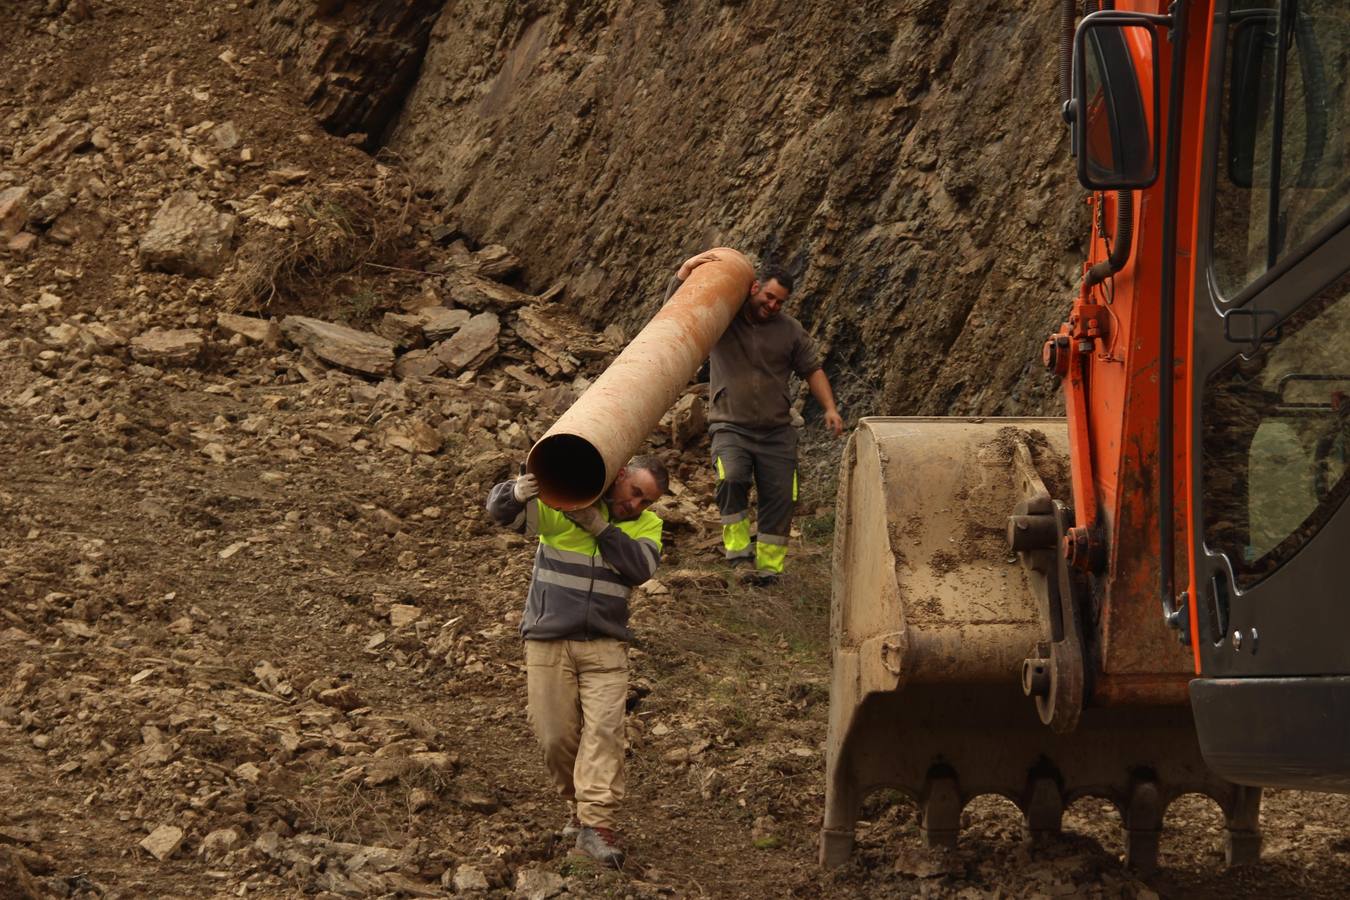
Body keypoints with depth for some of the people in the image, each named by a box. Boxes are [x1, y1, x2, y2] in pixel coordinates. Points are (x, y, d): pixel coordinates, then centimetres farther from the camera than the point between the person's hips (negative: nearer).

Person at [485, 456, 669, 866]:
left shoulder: (647, 524, 9)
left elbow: (643, 566, -10)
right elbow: (500, 511, -8)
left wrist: (600, 527, -18)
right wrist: (517, 493, -31)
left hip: (605, 647, 1)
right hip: (548, 642, -1)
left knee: (603, 729, -14)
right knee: (556, 737, 1)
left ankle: (597, 824, -19)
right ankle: (579, 805, 22)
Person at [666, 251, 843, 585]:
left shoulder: (790, 330, 7)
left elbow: (812, 370, 15)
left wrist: (830, 409, 3)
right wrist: (686, 270, -19)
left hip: (777, 431, 3)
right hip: (730, 427, -3)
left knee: (779, 496, -2)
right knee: (732, 478, -29)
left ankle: (769, 564, 7)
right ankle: (737, 544, -16)